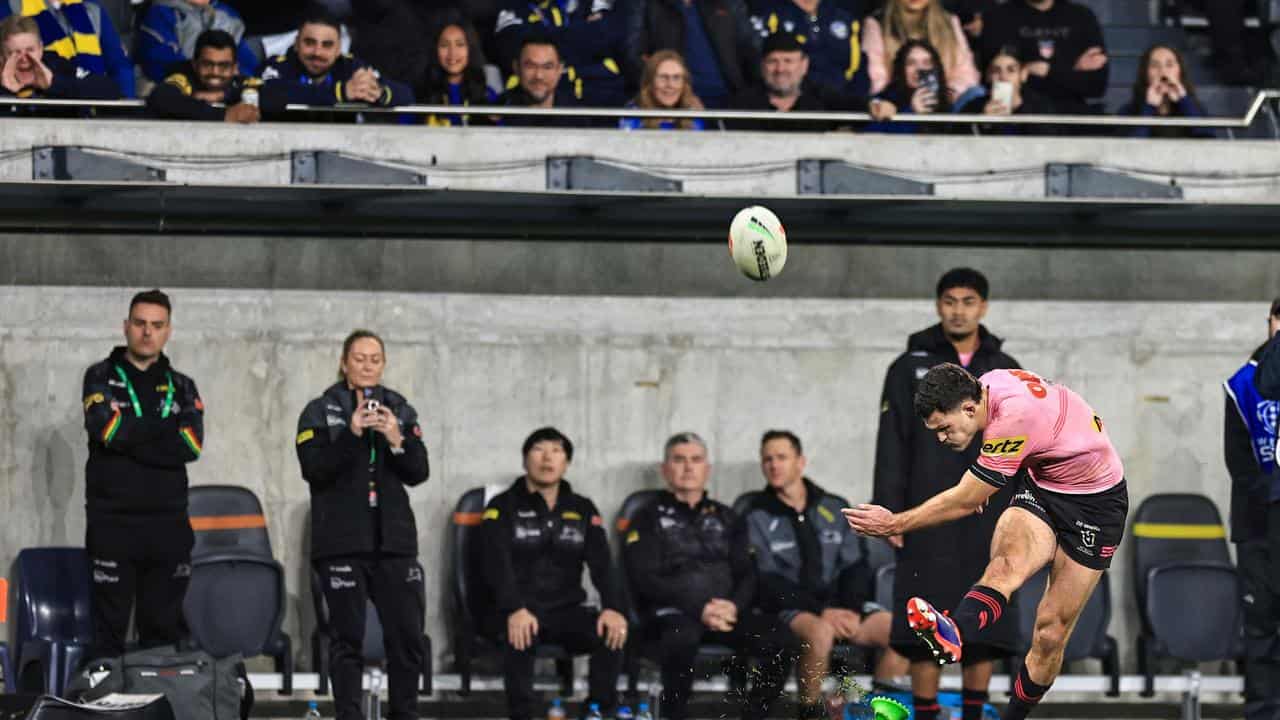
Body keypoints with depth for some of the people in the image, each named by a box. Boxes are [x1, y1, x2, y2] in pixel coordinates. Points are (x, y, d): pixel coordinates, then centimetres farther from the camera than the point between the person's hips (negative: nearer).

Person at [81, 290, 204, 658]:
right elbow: (107, 428, -13)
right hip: (112, 521, -3)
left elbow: (191, 446, -4)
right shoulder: (101, 378, 6)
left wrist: (134, 436, -11)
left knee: (166, 629, 4)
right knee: (108, 629, -4)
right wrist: (167, 429, -6)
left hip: (168, 523, 3)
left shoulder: (181, 388, 14)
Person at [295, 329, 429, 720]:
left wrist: (397, 440, -13)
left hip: (393, 540, 3)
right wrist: (351, 434, -20)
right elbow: (313, 469, -9)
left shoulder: (400, 410, 11)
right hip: (342, 542, -3)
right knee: (348, 639, -3)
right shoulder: (320, 412, 3)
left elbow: (419, 472, 5)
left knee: (408, 637, -1)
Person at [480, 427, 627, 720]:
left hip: (566, 610, 3)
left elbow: (602, 563, -2)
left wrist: (612, 607, -23)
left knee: (612, 633, -27)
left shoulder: (583, 509, 12)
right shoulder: (503, 508, 1)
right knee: (518, 637, -39)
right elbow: (498, 564, -14)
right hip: (517, 610, -3)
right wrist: (515, 610, -33)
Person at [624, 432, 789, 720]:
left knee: (778, 643, -26)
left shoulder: (725, 518, 23)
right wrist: (699, 609, -16)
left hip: (727, 611, 4)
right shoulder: (649, 519, 9)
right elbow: (645, 580, -3)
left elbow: (746, 574, 16)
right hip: (672, 612, -4)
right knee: (683, 638, -41)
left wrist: (733, 606, -9)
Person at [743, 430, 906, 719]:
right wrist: (822, 612, -17)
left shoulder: (834, 509, 15)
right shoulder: (758, 518, 4)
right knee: (821, 632, -39)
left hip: (841, 605, 4)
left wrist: (851, 609, -10)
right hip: (792, 609, -4)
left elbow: (856, 566, 11)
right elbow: (767, 582, -5)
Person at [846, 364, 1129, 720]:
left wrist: (894, 524, -16)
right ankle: (953, 633, -57)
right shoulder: (988, 384, -7)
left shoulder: (1014, 419, -32)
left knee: (1052, 630, -8)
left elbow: (965, 503, -23)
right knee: (1007, 561, -28)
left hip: (1096, 500, -6)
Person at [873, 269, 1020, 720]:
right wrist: (889, 513, -8)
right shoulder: (910, 368, 5)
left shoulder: (1007, 372, 10)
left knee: (987, 631, 1)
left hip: (988, 522, 2)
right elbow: (891, 447, 0)